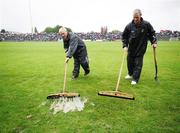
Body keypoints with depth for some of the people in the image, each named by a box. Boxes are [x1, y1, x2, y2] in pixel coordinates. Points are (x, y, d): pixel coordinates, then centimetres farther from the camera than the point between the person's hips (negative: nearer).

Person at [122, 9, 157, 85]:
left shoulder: (146, 24, -11)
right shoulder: (129, 26, -11)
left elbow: (152, 33, 6)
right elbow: (124, 36, 2)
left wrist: (154, 42, -3)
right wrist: (125, 45, -6)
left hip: (141, 48, -2)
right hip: (131, 48, 2)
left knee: (138, 64, -3)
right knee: (130, 62, 14)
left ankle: (135, 79, 7)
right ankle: (130, 74, 40)